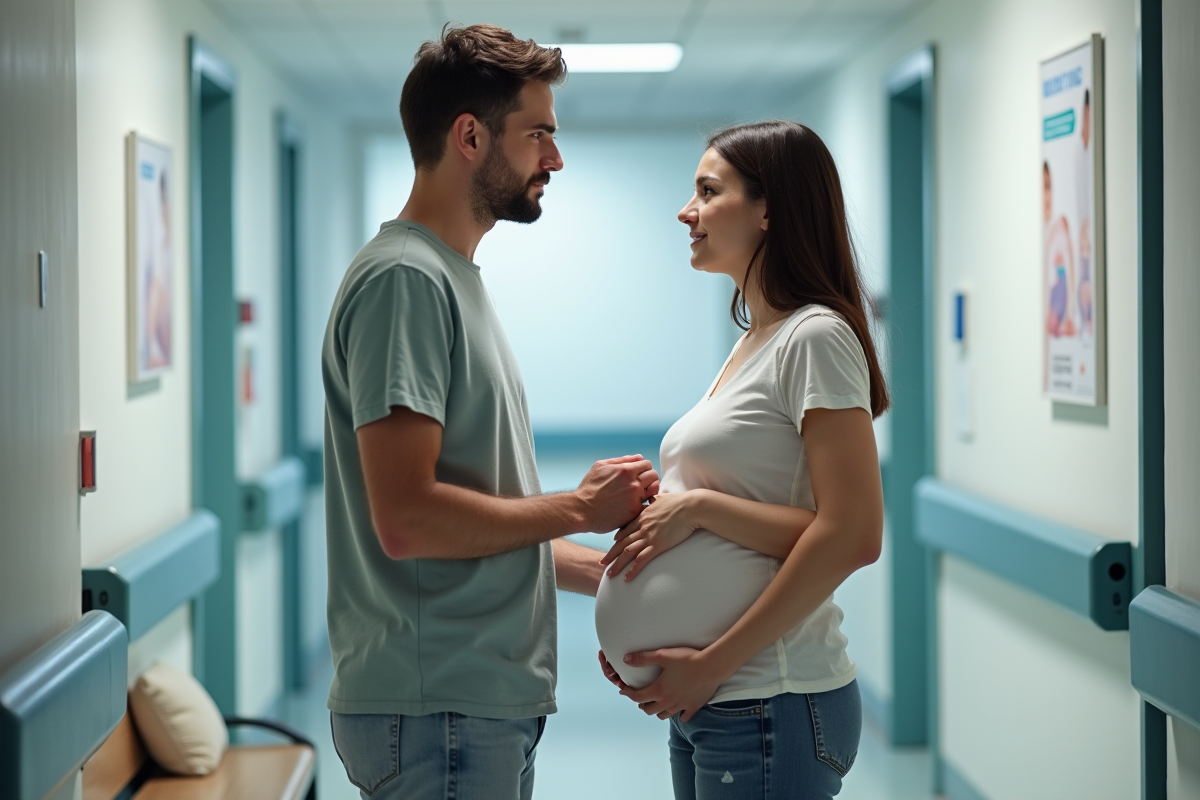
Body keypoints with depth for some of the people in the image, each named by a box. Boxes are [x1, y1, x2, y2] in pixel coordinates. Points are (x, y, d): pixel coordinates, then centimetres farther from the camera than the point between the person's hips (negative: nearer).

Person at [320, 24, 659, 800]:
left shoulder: (454, 276, 17)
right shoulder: (405, 278, -14)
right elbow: (407, 519, -24)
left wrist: (603, 569, 13)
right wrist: (578, 507, -12)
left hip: (490, 702, 10)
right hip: (437, 711, -10)